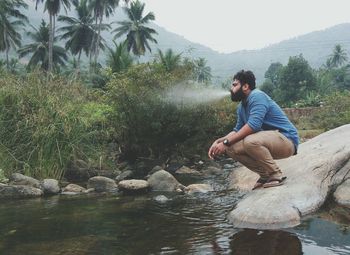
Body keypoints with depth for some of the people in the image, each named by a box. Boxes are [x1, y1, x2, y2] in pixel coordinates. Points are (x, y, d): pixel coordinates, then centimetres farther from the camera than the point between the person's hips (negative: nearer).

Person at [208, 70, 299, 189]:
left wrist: (226, 142, -26)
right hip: (270, 141, 9)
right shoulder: (241, 107, 13)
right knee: (230, 148, -4)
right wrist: (218, 141, -4)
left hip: (287, 140, -9)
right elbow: (237, 130, 14)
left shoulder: (257, 96, -16)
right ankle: (265, 174, 4)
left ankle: (276, 175, -15)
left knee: (250, 141, -36)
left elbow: (253, 125, -28)